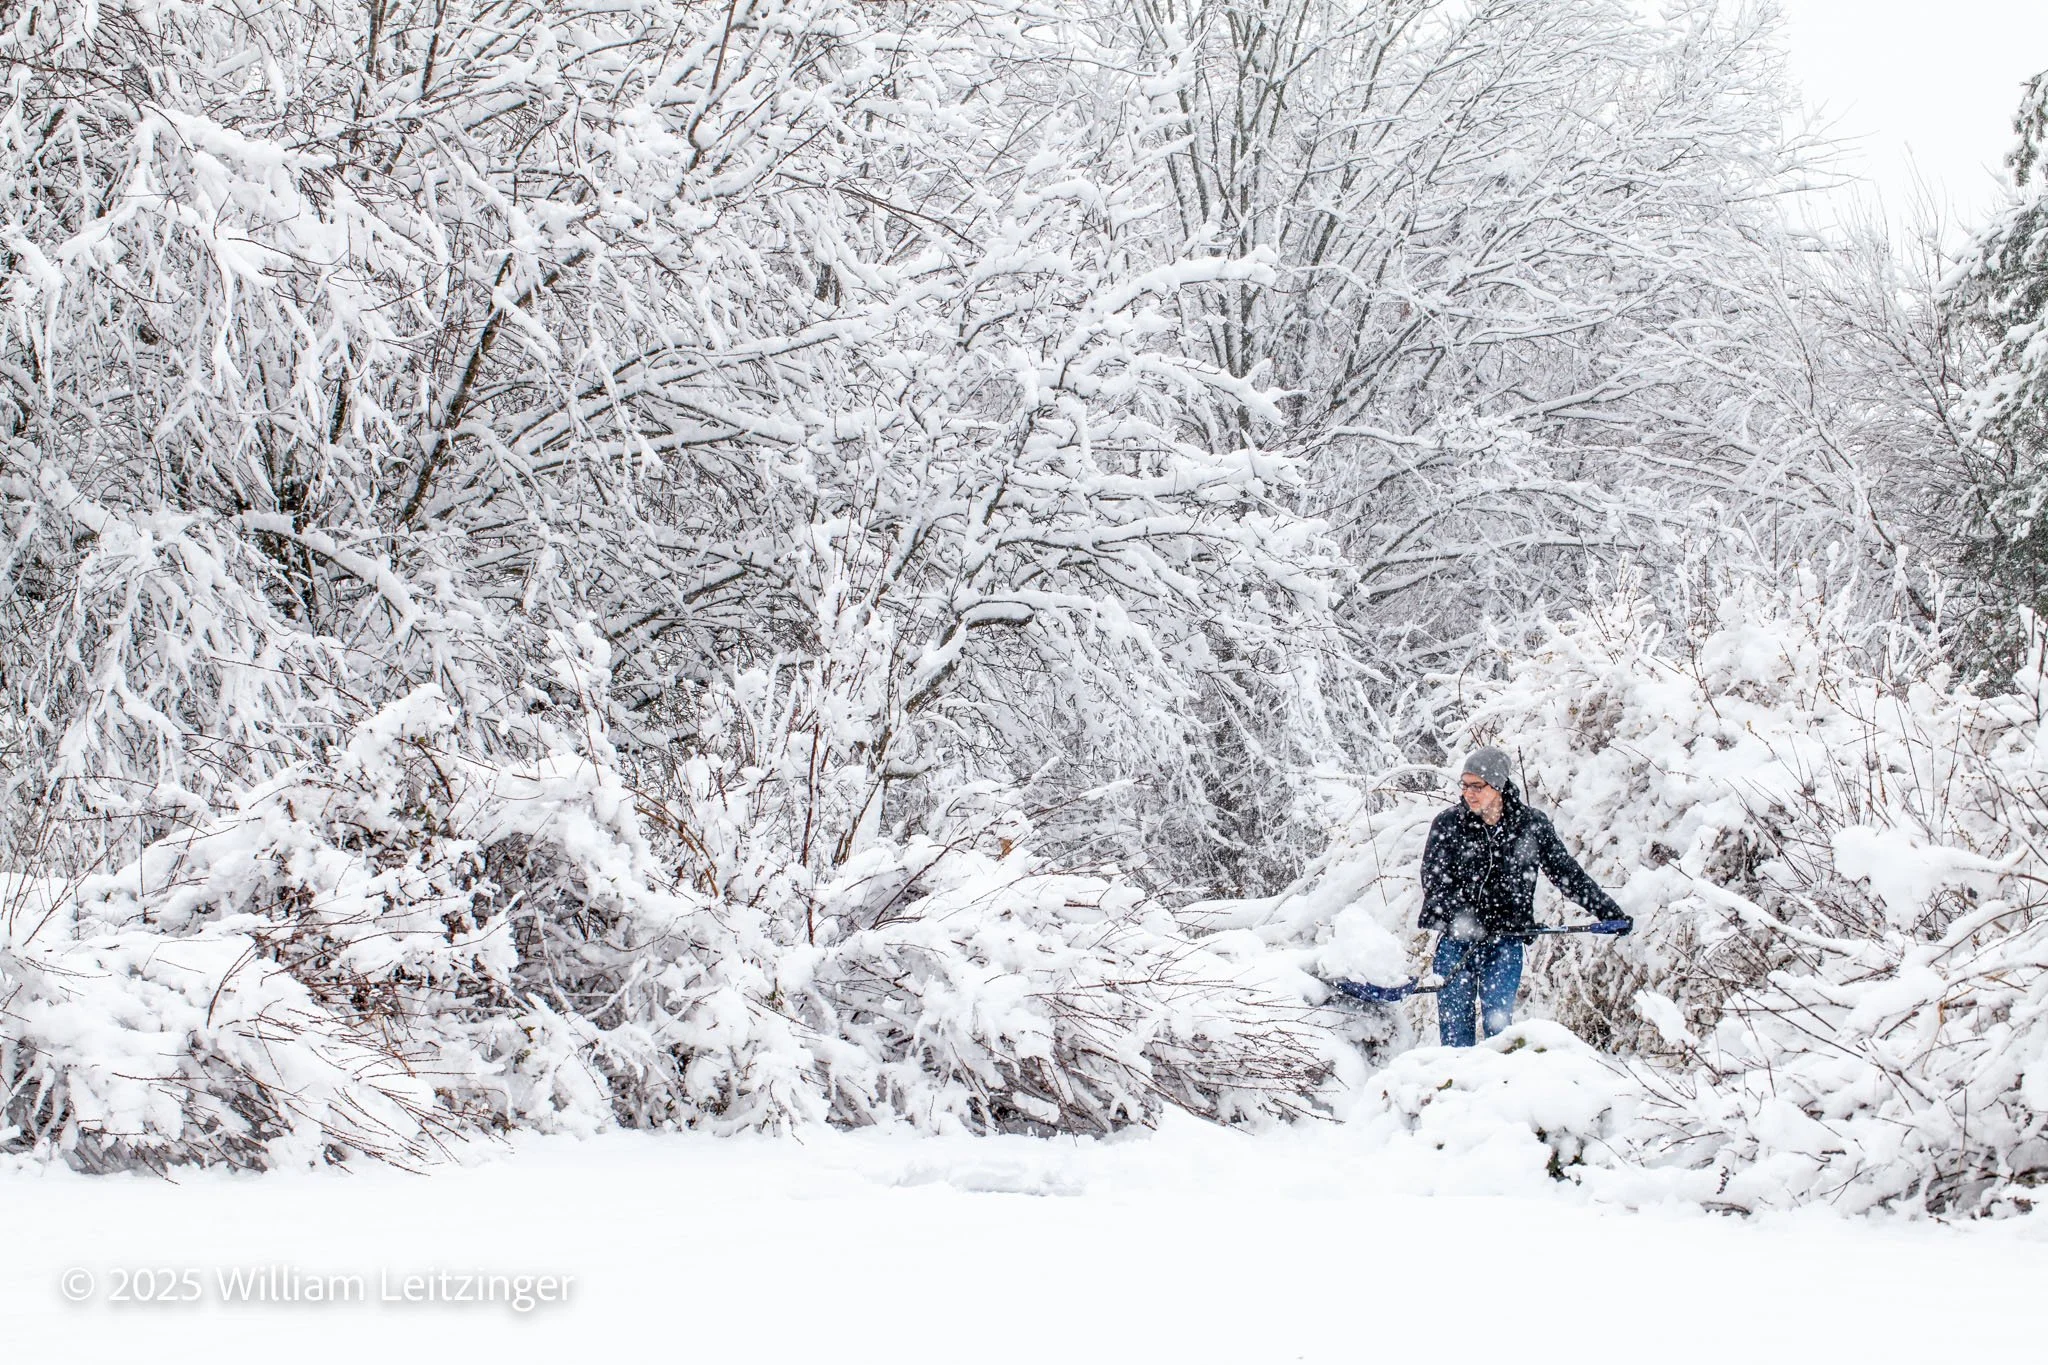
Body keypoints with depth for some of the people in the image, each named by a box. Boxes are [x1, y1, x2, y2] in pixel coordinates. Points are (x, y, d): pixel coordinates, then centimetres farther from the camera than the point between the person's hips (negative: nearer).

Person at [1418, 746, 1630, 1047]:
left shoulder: (1532, 826, 2)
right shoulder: (1447, 825, 1)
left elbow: (1568, 874, 10)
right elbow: (1434, 881, -5)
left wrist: (1610, 912, 7)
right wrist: (1463, 919, -20)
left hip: (1505, 943, 0)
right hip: (1456, 938, 1)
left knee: (1498, 1022, -8)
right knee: (1454, 1020, -1)